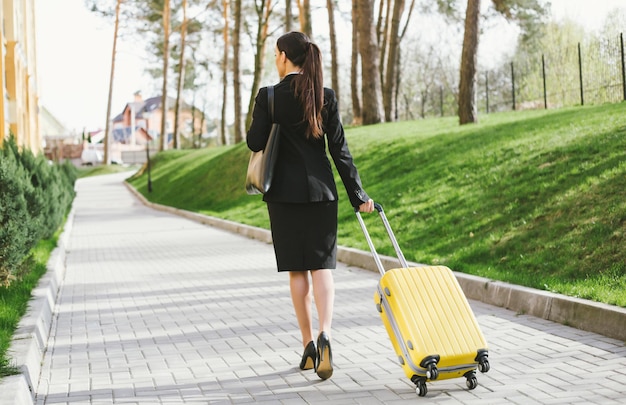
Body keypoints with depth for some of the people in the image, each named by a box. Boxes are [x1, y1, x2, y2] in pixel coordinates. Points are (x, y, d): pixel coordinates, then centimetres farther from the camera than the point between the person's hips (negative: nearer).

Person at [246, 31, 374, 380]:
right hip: (321, 188, 1)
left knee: (297, 269, 7)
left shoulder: (269, 96, -7)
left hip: (284, 191, -1)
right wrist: (358, 195, 2)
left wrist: (258, 124, 13)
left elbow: (255, 143, -8)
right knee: (322, 265, 3)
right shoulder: (326, 97, 0)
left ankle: (309, 345, 10)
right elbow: (340, 149, -1)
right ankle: (325, 334, -18)